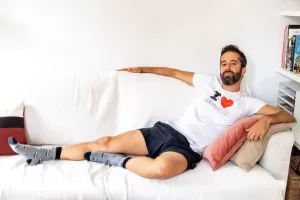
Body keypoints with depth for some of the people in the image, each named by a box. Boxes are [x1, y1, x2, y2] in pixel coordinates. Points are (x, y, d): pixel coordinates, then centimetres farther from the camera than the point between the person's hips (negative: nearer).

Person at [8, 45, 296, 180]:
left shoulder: (246, 102, 8)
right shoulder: (209, 82, 19)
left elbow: (288, 116, 2)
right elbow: (174, 72, 27)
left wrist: (265, 120, -20)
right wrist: (142, 69, 28)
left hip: (187, 148, -5)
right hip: (166, 130, 5)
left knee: (161, 168, -42)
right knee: (107, 142, -6)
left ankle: (115, 161, -16)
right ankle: (43, 154, 4)